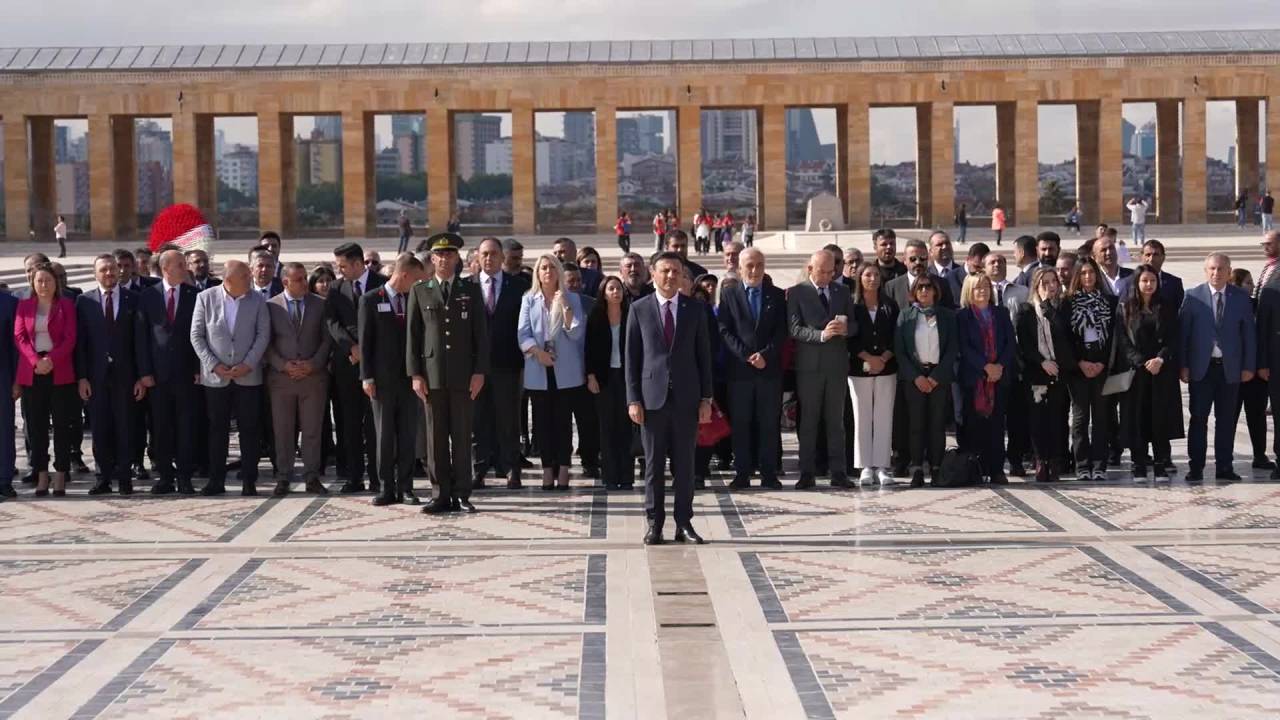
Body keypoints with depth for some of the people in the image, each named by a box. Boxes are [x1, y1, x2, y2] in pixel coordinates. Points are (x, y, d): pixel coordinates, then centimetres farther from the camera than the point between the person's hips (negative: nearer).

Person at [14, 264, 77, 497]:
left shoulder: (66, 305, 6)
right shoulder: (24, 306, 11)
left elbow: (70, 338, -2)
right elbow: (19, 336, 3)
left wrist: (52, 360, -16)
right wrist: (35, 361, -13)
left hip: (60, 371, -2)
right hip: (31, 373, 2)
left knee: (62, 424, -1)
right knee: (36, 425, 3)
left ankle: (60, 477, 2)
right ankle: (41, 475, 7)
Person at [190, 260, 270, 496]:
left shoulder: (257, 301, 2)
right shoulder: (205, 298, 0)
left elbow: (263, 335, 0)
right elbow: (196, 335, 0)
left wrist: (248, 364, -11)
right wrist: (213, 365, -9)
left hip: (248, 376, 0)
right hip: (215, 377, 0)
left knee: (249, 430, 1)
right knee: (217, 429, 5)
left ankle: (249, 481, 7)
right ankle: (216, 480, 12)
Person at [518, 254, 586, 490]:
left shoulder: (571, 299, 6)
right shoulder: (529, 300, 9)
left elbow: (576, 332, -2)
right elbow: (523, 333, 1)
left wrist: (565, 307, -13)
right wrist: (538, 352, -15)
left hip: (565, 371, -1)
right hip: (538, 371, 1)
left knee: (563, 419, -1)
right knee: (542, 420, 1)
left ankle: (563, 470, 1)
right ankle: (548, 469, 4)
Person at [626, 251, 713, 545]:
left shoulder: (694, 309, 7)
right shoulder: (639, 309, 3)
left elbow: (704, 355, 7)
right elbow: (631, 358, 3)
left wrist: (706, 397, 2)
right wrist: (633, 399, -4)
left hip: (686, 398, 1)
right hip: (652, 397, -1)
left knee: (685, 464, 4)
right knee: (653, 464, 3)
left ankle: (684, 523, 11)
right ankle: (654, 523, 10)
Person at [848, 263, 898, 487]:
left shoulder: (890, 307, 9)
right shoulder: (852, 307, 2)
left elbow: (895, 337, 5)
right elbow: (850, 339, -3)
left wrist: (883, 359, -9)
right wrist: (868, 358, -12)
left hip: (886, 368, 2)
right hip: (859, 368, -1)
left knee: (884, 418, -1)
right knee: (862, 418, 0)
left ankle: (882, 467, 3)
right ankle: (865, 468, 4)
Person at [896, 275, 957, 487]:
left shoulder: (947, 315, 8)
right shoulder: (905, 315, 8)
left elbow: (953, 349, 3)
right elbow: (899, 350, 3)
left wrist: (936, 377, -7)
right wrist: (916, 376, -8)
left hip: (939, 376, 0)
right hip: (913, 376, 0)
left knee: (938, 423, -1)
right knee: (916, 423, -4)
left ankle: (936, 469, 2)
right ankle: (917, 470, -3)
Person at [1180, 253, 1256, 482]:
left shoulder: (1241, 298, 4)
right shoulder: (1193, 296, 0)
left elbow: (1248, 334, 5)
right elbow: (1183, 332, -1)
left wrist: (1249, 366, 0)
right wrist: (1183, 365, -5)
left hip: (1230, 368, 1)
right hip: (1201, 367, -1)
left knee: (1226, 420, 6)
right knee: (1198, 418, 0)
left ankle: (1224, 467, 12)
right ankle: (1196, 467, 5)